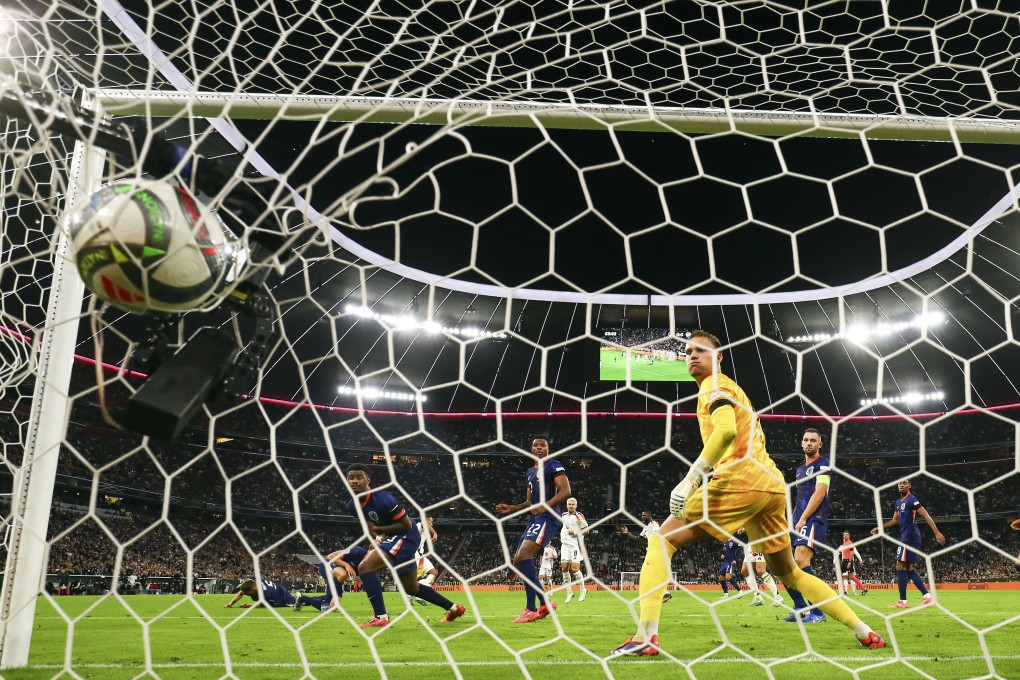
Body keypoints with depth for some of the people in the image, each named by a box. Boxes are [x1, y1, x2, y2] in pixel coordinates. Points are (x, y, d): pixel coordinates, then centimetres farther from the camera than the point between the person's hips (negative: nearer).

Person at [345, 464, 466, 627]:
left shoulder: (382, 498, -26)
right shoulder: (352, 506, -2)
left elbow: (406, 525, -20)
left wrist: (377, 529, -19)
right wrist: (378, 538, -2)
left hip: (406, 537, -9)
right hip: (391, 539, 9)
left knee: (365, 567, -23)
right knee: (411, 588, 20)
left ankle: (380, 617, -19)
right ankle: (453, 608, 35)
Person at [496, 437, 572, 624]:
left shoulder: (553, 466, -2)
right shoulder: (530, 472, 24)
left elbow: (566, 491, -14)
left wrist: (546, 506, -28)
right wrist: (511, 508, 14)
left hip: (547, 517, -10)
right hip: (535, 519, 10)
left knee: (522, 557, -22)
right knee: (519, 561, 8)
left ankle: (531, 609, -18)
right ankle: (545, 604, 15)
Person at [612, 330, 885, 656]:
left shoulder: (714, 385, 0)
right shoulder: (731, 388, 27)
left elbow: (726, 430, -19)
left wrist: (690, 479, -23)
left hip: (739, 480, -9)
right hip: (772, 484, 9)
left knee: (661, 541, -6)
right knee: (789, 573, 23)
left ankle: (645, 637, -17)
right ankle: (864, 632, 24)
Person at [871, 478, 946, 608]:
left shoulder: (911, 499, -12)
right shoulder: (899, 502, 17)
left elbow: (926, 515, -19)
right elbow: (895, 520, 28)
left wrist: (937, 533, -27)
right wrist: (879, 528, 23)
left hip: (909, 537, -10)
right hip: (905, 537, 10)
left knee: (900, 567, -7)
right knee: (909, 568, 11)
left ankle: (903, 601, -4)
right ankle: (927, 596, 11)